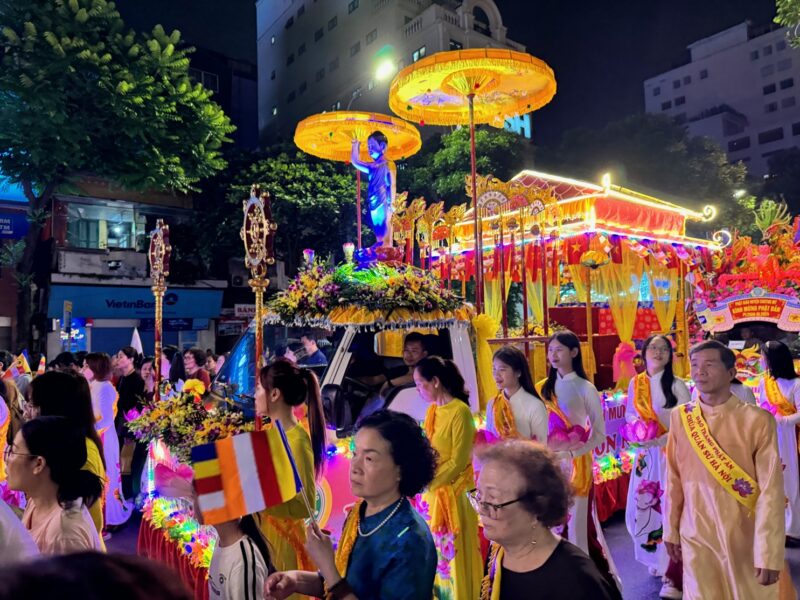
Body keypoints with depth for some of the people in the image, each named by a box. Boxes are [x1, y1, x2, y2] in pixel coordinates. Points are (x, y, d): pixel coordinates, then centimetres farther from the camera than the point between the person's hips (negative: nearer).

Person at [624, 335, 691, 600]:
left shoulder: (677, 385, -7)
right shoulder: (635, 384, 4)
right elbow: (629, 414, 15)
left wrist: (663, 439, -22)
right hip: (646, 454, 4)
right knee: (643, 505, 8)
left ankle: (672, 577, 0)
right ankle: (657, 559, 30)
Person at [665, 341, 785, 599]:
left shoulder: (757, 420, -14)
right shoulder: (680, 417, -3)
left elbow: (771, 491, -12)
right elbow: (674, 480, 3)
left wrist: (769, 554, -13)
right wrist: (671, 530, 7)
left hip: (746, 538, -2)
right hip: (695, 536, 2)